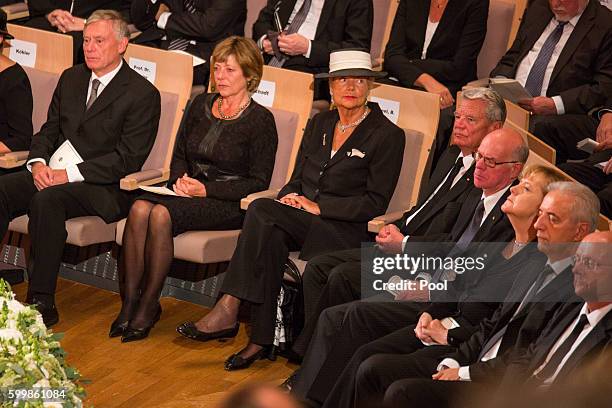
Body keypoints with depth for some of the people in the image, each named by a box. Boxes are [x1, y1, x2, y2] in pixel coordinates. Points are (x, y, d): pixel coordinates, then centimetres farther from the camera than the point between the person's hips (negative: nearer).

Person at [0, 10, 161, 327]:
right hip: (51, 173, 6)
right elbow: (49, 130, 19)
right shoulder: (71, 78, 18)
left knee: (47, 199, -35)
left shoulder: (143, 94, -4)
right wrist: (38, 162, -5)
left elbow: (128, 159, -12)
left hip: (103, 187, -6)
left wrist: (70, 174, -18)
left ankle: (41, 302, -31)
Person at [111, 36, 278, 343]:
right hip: (189, 192, 5)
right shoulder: (201, 105, 14)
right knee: (139, 208, -27)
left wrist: (206, 190, -15)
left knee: (161, 214, -32)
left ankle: (148, 306, -21)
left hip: (228, 203, -5)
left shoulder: (260, 120, -4)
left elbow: (259, 182, -7)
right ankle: (129, 302, -25)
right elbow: (179, 155, 22)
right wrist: (180, 180, -1)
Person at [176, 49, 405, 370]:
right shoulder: (319, 124, 19)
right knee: (271, 236, -32)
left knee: (260, 210, -30)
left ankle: (228, 309, -32)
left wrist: (319, 207, -12)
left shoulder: (387, 135, 0)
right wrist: (290, 197, -3)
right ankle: (261, 339, -31)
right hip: (300, 221, 5)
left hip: (343, 231, -5)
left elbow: (375, 203, -7)